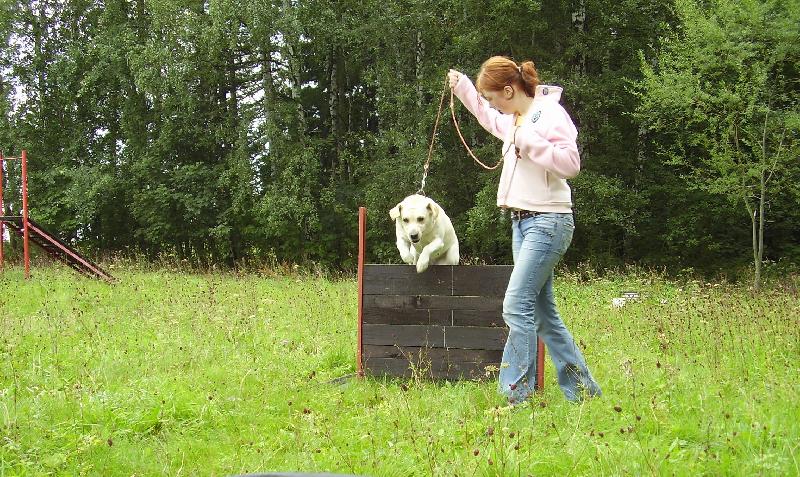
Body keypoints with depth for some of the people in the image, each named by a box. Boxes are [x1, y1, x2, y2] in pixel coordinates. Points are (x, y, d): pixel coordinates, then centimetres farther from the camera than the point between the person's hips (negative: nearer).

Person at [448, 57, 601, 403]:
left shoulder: (551, 114, -13)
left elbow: (570, 163, -24)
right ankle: (581, 388, 17)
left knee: (517, 305, -16)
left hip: (547, 222, -10)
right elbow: (488, 118, 37)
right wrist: (461, 86, 31)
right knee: (542, 313, 10)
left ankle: (517, 395, -13)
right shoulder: (514, 119, 14)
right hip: (522, 222, 10)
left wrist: (527, 140, -22)